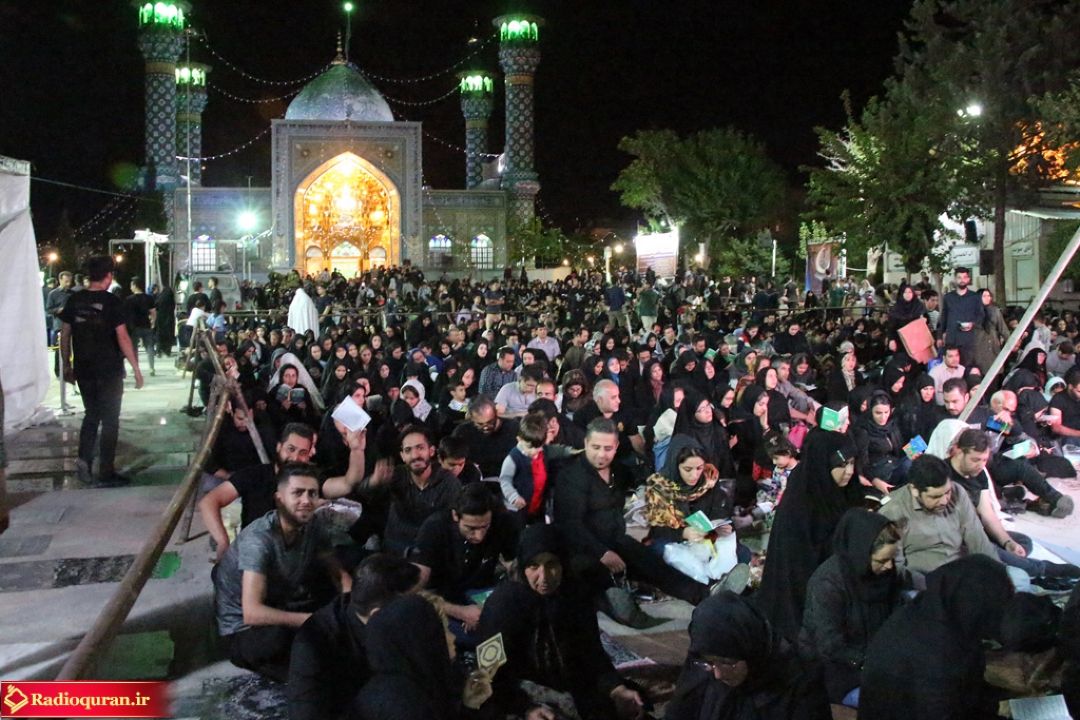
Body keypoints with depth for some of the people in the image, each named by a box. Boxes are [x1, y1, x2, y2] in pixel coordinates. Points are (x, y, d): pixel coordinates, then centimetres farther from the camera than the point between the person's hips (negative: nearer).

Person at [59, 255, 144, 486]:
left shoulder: (74, 300, 2)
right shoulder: (111, 301, -12)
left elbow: (65, 334, 6)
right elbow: (123, 338, -14)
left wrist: (66, 365, 16)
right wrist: (136, 368, -9)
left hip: (83, 370, 4)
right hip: (109, 370, -4)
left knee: (92, 414, 21)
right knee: (110, 419, 5)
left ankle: (84, 459, 3)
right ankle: (106, 474, 7)